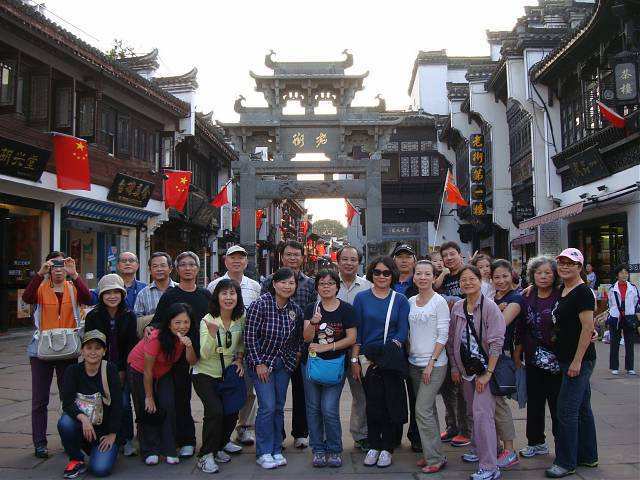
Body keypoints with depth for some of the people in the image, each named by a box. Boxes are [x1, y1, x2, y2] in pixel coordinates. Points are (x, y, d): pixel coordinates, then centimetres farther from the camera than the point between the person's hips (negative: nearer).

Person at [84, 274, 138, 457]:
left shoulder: (129, 316, -3)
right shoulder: (93, 316, -5)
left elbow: (131, 345, -2)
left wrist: (122, 371, -7)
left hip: (123, 368, 0)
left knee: (124, 404, -5)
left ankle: (126, 440, 8)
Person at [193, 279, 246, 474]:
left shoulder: (242, 318, -6)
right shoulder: (207, 320, -18)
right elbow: (205, 354, -24)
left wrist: (239, 359, -4)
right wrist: (212, 333, -39)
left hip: (228, 374, 4)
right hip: (206, 374, -4)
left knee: (232, 413, 1)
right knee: (215, 411, -20)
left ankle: (218, 448, 25)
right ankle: (206, 455, -3)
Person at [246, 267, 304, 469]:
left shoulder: (295, 309, -1)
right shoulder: (260, 304, -17)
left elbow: (298, 336, 14)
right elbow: (250, 336, -15)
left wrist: (297, 354, 4)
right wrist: (259, 363, -14)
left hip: (284, 363, 5)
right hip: (262, 362, -5)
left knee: (279, 407, 9)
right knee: (267, 407, -9)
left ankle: (276, 450, 21)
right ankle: (264, 453, 6)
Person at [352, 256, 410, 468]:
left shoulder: (400, 300, 5)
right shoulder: (362, 298, 5)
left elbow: (402, 331, 0)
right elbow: (356, 331, 3)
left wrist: (389, 350, -14)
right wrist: (355, 360, -3)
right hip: (368, 359, 0)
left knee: (391, 402, 2)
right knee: (372, 403, 5)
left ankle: (387, 448, 14)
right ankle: (373, 446, 18)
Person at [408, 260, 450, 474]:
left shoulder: (439, 302, -9)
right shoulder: (411, 302, 8)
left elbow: (442, 336, -12)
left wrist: (431, 363, -15)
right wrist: (409, 355, 7)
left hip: (434, 364, -6)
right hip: (414, 363, 6)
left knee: (422, 410, -9)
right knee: (428, 409, 13)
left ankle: (435, 458, 2)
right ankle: (431, 453, 22)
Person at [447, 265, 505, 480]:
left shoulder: (489, 307, -13)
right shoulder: (457, 307, 4)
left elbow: (496, 342, -16)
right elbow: (451, 339, 12)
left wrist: (488, 373, -18)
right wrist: (454, 367, 10)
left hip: (485, 368, -6)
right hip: (465, 369, 6)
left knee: (482, 413, -12)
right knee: (472, 412, 15)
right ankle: (478, 450, 33)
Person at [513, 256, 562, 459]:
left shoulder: (561, 297, -8)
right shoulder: (527, 298, 6)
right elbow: (520, 328, 10)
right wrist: (517, 353, 10)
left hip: (556, 359, -5)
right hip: (533, 359, 5)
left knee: (557, 403, 2)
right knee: (534, 402, 14)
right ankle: (537, 442, 29)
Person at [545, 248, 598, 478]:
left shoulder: (582, 292, -15)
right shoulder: (562, 291, 11)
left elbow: (588, 327, -20)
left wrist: (577, 361, -21)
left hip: (579, 360, -9)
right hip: (566, 359, 9)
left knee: (566, 410, -5)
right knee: (581, 407, 17)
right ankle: (588, 455, 28)